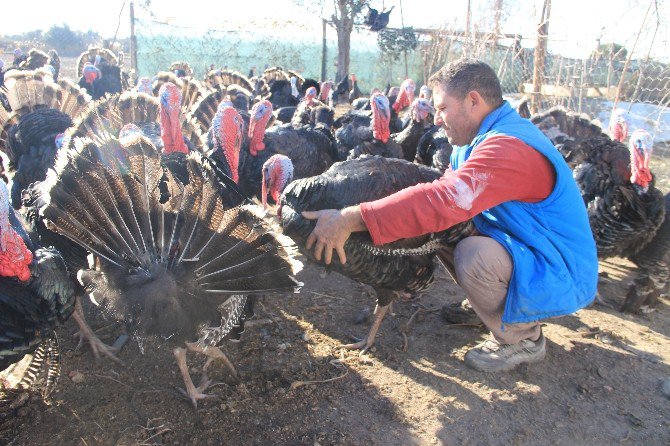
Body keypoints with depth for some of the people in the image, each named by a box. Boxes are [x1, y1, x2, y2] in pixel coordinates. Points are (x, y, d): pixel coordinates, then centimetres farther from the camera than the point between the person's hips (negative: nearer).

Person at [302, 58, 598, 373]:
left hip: (563, 277, -9)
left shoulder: (510, 147, -28)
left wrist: (350, 220, -41)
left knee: (473, 254, -33)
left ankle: (523, 338, -5)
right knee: (441, 232, 2)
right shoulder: (478, 141, 6)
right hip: (525, 252, 9)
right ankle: (495, 307, 16)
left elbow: (444, 201, -40)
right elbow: (444, 195, 3)